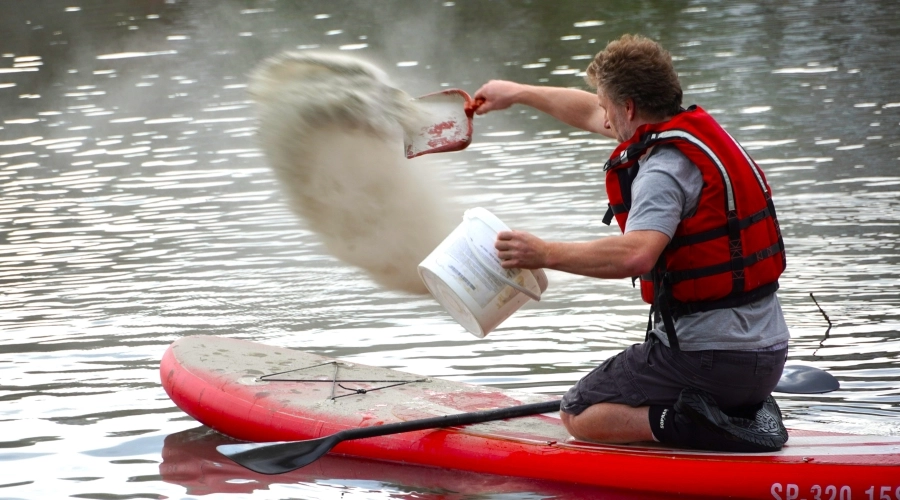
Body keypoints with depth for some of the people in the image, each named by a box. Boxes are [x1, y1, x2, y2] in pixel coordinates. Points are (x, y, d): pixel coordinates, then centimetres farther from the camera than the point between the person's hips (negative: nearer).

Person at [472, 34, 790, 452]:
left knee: (579, 415, 7)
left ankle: (688, 422, -15)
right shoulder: (697, 129, 12)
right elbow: (589, 113, 27)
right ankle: (747, 414, 6)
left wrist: (546, 254, -27)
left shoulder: (665, 167, -17)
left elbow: (636, 254, -35)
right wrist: (517, 93, 38)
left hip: (707, 356, -8)